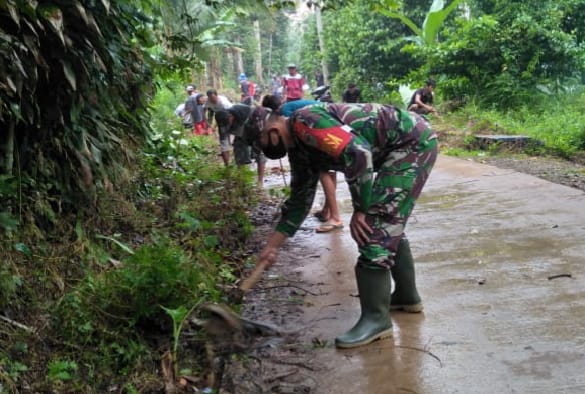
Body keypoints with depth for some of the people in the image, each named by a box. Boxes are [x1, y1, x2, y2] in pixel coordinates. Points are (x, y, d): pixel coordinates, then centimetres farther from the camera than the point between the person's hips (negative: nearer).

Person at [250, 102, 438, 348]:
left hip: (414, 141, -10)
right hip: (405, 146, 10)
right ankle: (407, 296, 34)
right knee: (388, 223, 20)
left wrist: (360, 210, -18)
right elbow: (299, 200, 19)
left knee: (374, 225, -11)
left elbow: (357, 153, -27)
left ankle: (376, 319, -5)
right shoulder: (299, 149, 12)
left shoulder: (305, 122, -19)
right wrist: (272, 247, 18)